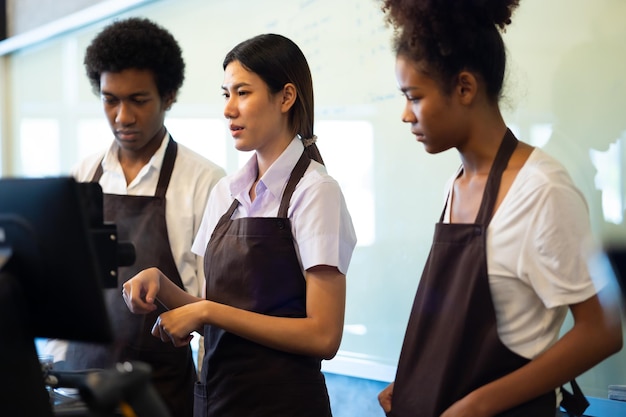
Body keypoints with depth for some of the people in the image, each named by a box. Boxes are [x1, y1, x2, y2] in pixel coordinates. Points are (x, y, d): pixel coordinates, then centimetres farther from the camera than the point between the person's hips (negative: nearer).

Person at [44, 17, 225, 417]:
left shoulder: (203, 181, -8)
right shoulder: (84, 175, 7)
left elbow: (213, 298, -8)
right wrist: (57, 366, 6)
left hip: (162, 383, -4)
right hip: (79, 375, 4)